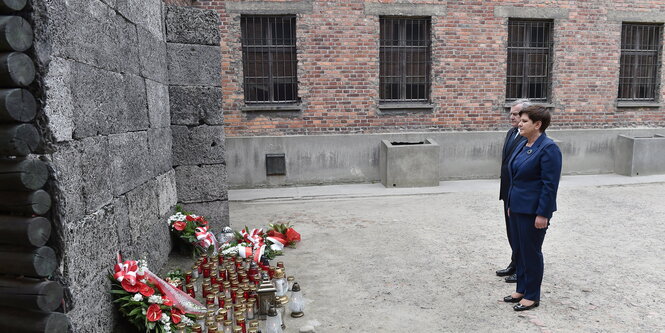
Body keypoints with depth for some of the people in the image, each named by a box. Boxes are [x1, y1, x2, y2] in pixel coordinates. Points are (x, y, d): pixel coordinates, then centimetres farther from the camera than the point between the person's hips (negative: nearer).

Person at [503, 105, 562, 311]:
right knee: (519, 249, 16)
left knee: (530, 251, 4)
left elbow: (550, 184, -19)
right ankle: (521, 289, 30)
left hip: (533, 210, -9)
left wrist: (543, 214, -20)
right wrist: (511, 205, 17)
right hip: (518, 207, 9)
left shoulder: (548, 148, -17)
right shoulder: (523, 145, 10)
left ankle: (532, 296, 19)